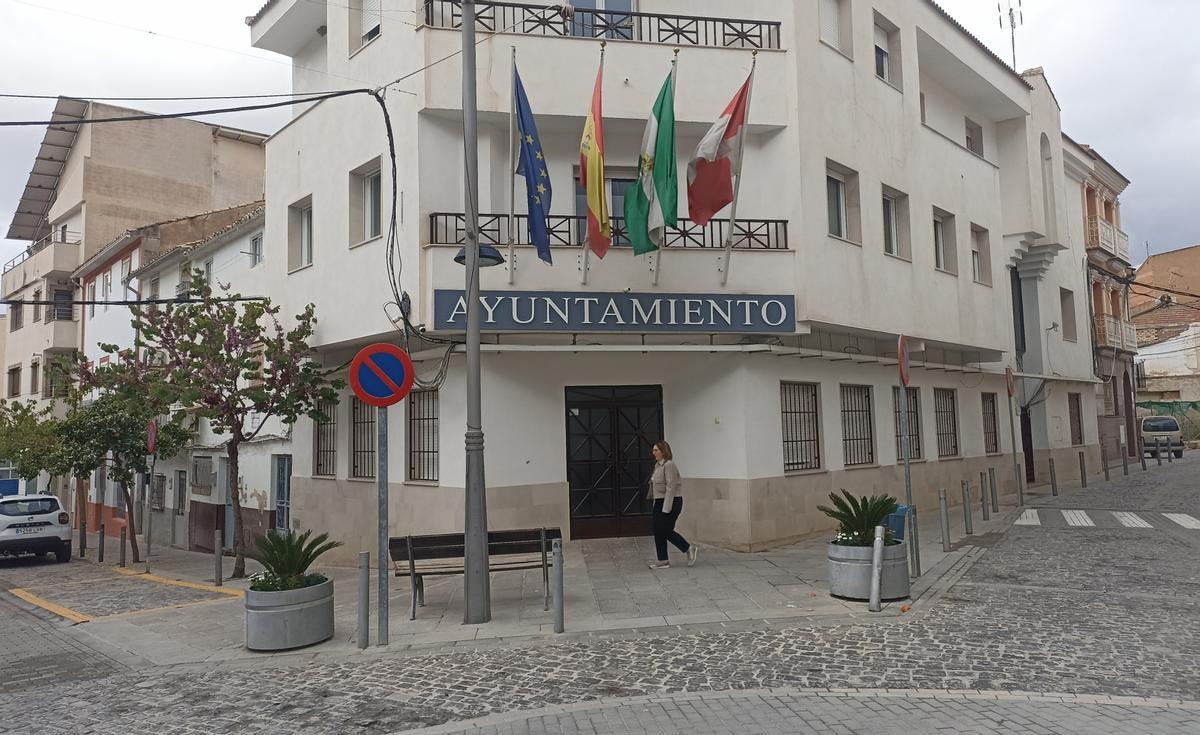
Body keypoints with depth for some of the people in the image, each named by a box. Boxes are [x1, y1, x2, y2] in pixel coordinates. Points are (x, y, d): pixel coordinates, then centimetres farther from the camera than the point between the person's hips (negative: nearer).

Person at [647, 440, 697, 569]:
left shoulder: (669, 465, -17)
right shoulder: (657, 465, 12)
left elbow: (671, 487, -22)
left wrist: (667, 508, -24)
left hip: (671, 502, -9)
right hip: (659, 502, 10)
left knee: (666, 531, -6)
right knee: (658, 531, 7)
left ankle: (689, 549, 11)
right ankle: (663, 561, 12)